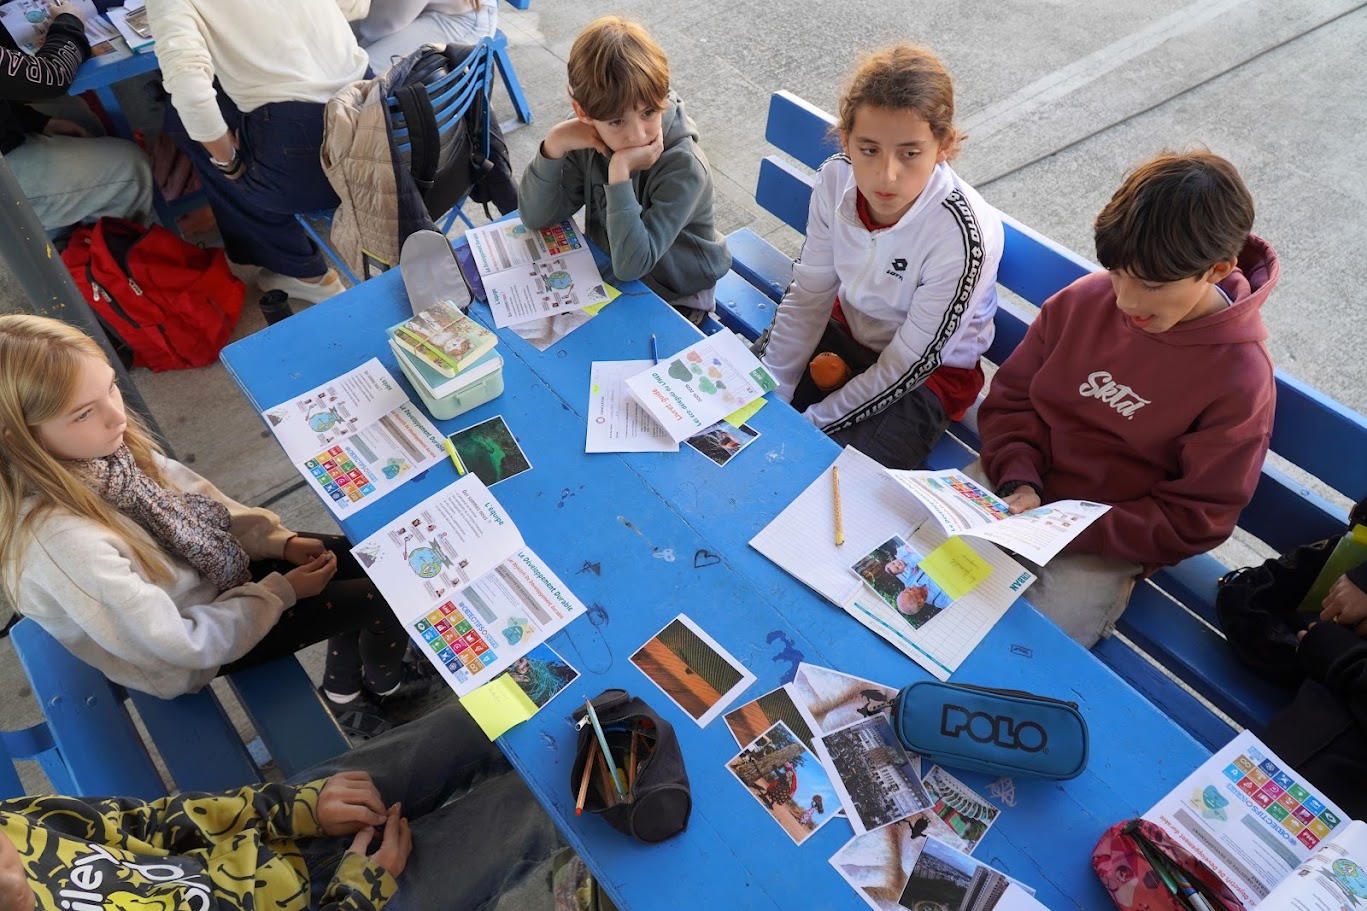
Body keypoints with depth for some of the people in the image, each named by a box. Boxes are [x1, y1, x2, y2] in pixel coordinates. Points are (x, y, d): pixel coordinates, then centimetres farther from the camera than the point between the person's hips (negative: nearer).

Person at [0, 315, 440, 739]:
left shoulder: (99, 448, -20)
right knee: (392, 593, -4)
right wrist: (283, 592, -16)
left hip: (210, 569, 6)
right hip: (197, 649, -6)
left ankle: (343, 689, 28)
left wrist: (279, 540, -7)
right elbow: (184, 643, -27)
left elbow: (192, 496, 0)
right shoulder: (61, 542, -40)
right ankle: (385, 685, 30)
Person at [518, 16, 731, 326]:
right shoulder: (590, 142, -15)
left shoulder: (684, 167, -30)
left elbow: (631, 265, -33)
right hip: (607, 273, 6)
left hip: (675, 300, -6)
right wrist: (554, 145, -27)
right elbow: (535, 217, -13)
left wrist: (620, 171, -39)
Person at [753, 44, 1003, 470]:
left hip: (929, 373, -4)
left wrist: (809, 426, -22)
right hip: (846, 329, 5)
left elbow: (906, 366, -23)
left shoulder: (962, 236, -32)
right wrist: (770, 396, -11)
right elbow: (808, 295, -7)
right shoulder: (836, 178, -19)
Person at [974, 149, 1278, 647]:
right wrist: (1018, 480, -14)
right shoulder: (1082, 301, -5)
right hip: (1016, 490, 4)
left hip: (1105, 547, -4)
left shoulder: (1240, 376, -15)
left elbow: (1195, 520, -11)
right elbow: (1011, 399, 4)